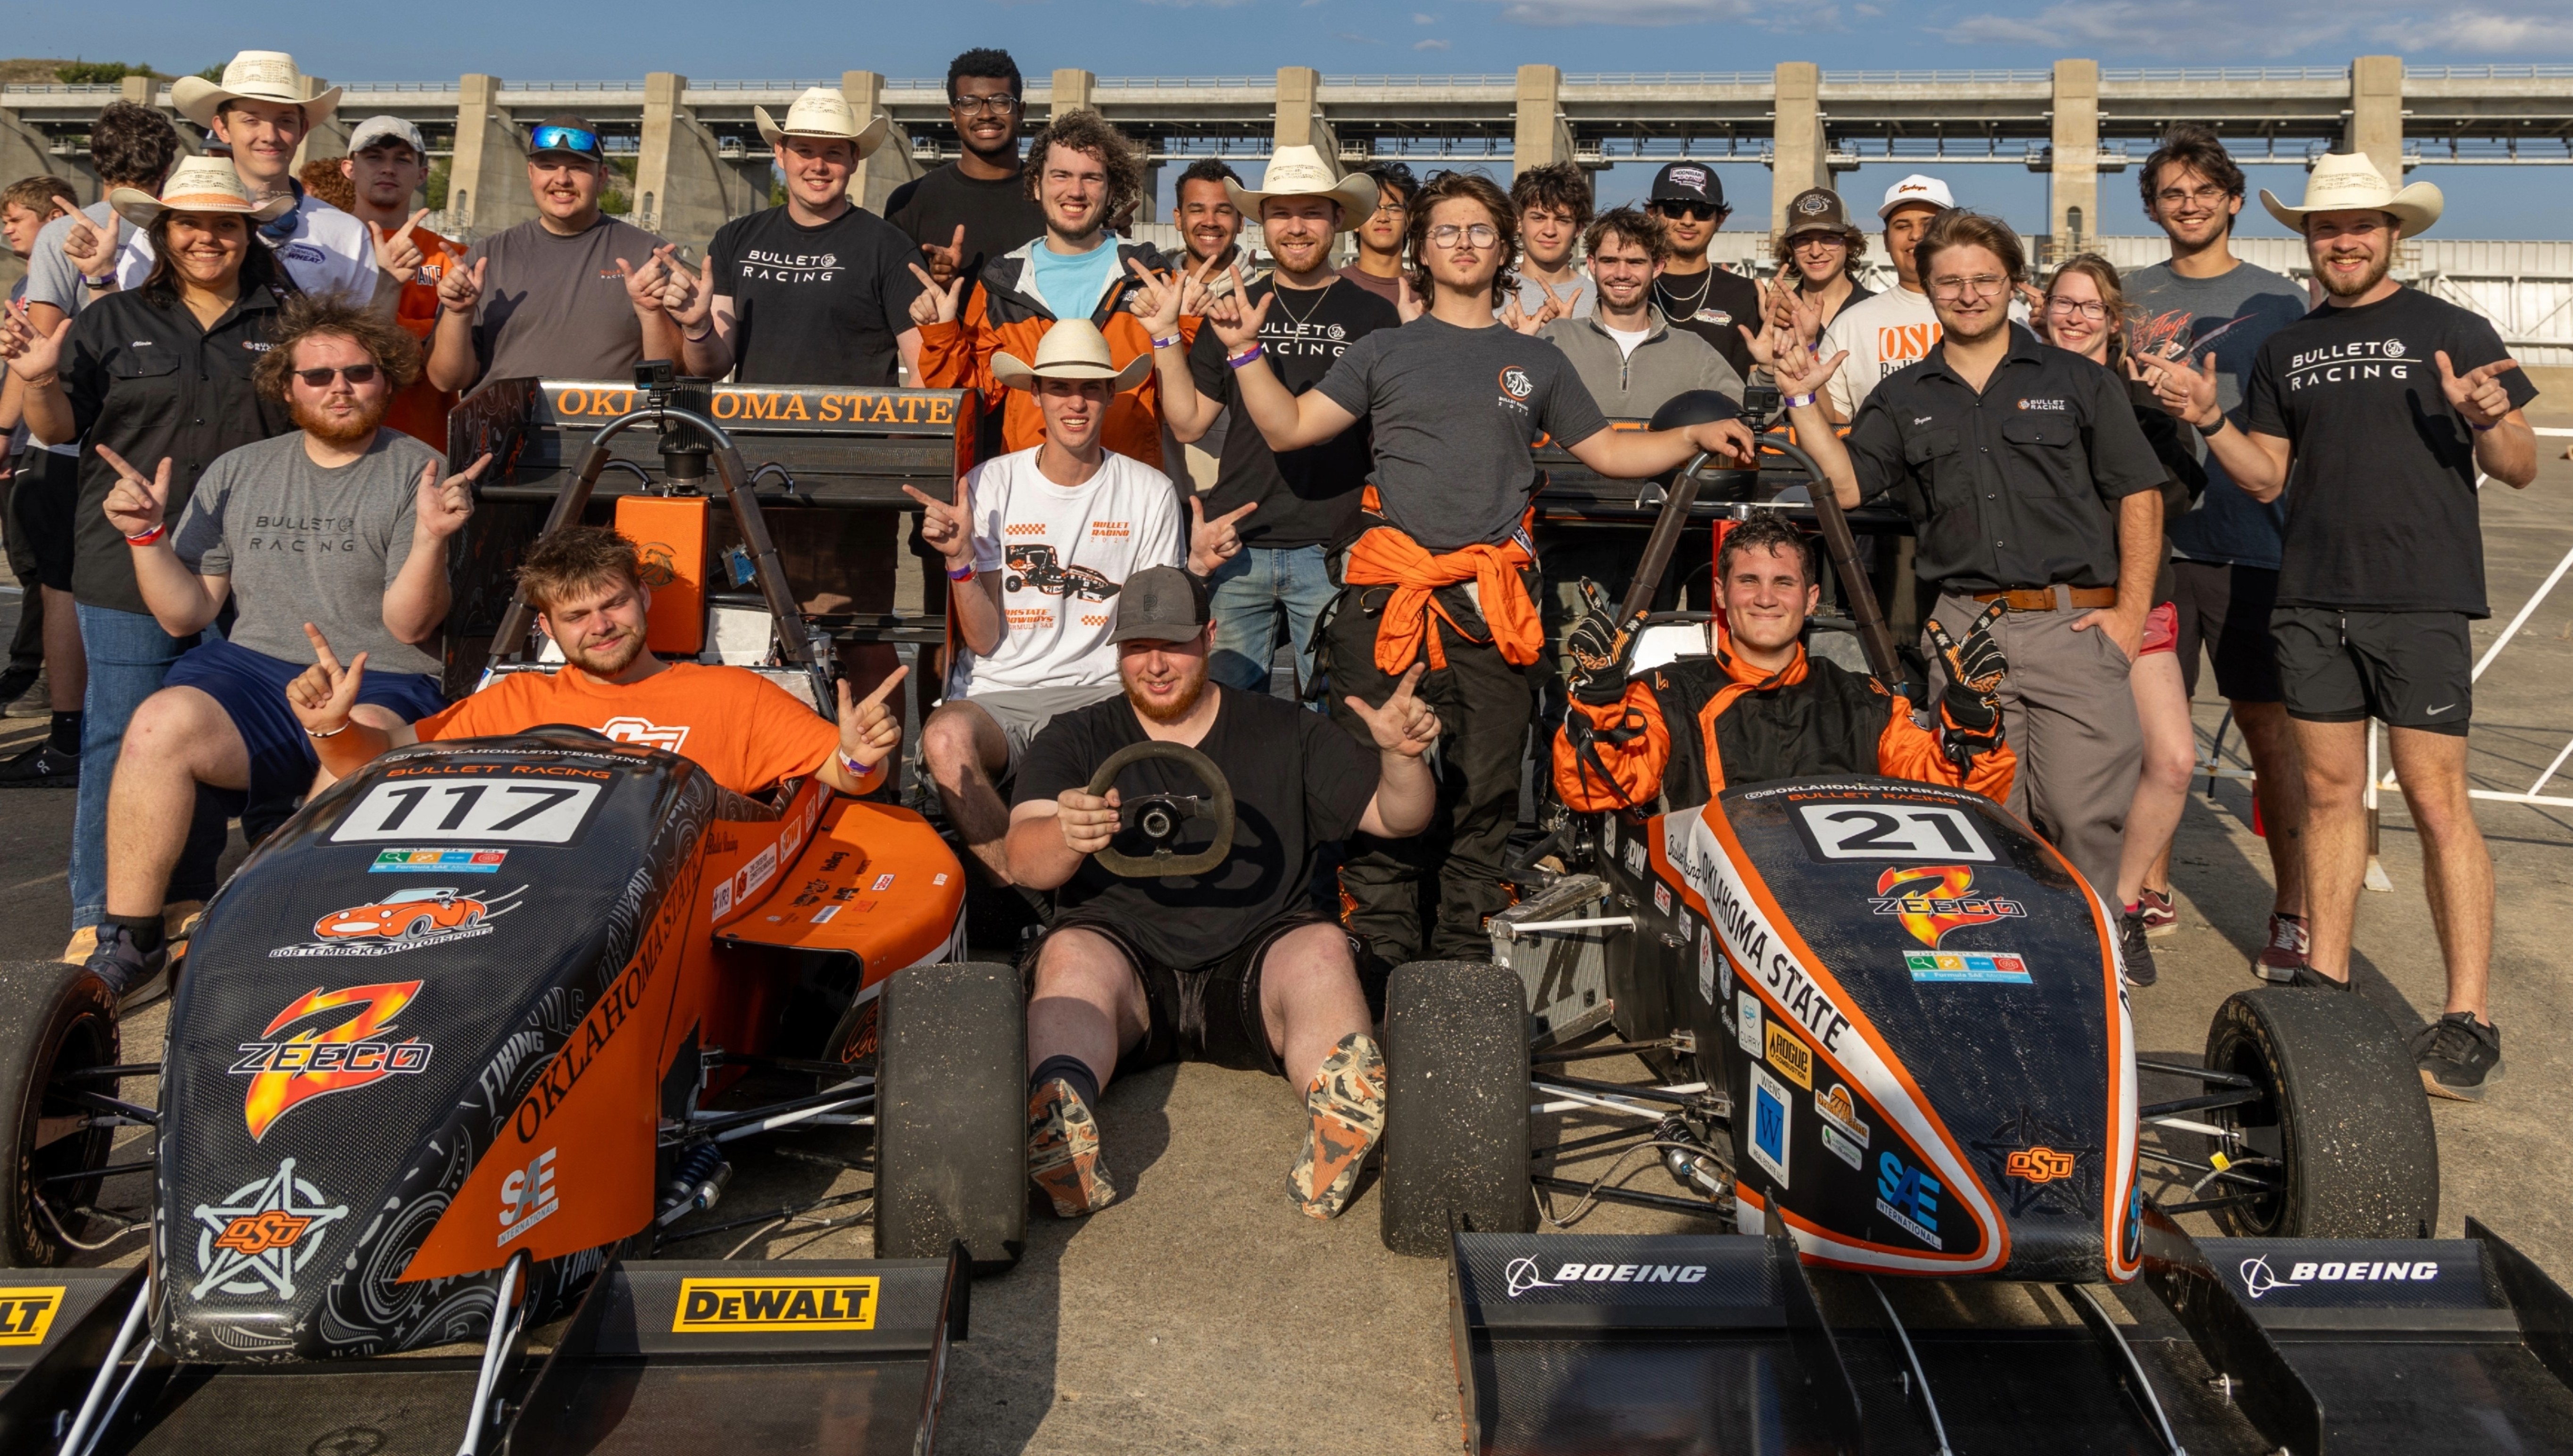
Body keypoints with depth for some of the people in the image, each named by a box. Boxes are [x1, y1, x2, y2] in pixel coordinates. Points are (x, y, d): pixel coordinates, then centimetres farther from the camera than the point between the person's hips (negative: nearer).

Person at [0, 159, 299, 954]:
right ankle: (97, 916, 7)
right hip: (131, 565, -1)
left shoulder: (285, 323, 10)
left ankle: (189, 901, 21)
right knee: (120, 734, -1)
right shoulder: (114, 320, 9)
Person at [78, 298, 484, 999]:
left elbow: (409, 624, -2)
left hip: (379, 684, -3)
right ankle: (128, 944, -17)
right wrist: (148, 534, 2)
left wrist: (431, 537, -18)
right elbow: (185, 614, 17)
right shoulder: (237, 473, 20)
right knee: (160, 724, -28)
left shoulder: (420, 473, 7)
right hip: (251, 672, 3)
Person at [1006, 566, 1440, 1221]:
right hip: (1126, 956, 0)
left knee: (1323, 948, -30)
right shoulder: (1073, 741, 13)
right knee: (1070, 954, -32)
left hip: (1257, 960, 1)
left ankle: (1344, 1116, -56)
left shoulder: (1286, 734, 15)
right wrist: (1066, 838, -28)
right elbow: (1025, 859, -3)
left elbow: (1398, 817, 12)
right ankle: (1059, 1129, -58)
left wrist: (1402, 756, -12)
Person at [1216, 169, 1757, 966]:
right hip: (1388, 593, -1)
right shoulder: (1385, 351, 15)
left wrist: (1695, 437, 9)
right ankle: (1382, 959, 4)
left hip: (1493, 600, 1)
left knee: (1484, 788, 2)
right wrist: (1245, 350, 0)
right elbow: (1288, 427, 9)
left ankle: (1463, 959, 11)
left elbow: (1607, 450, 21)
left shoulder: (1536, 361, 19)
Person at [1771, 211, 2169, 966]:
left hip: (2075, 625, -1)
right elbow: (1846, 485, 5)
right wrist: (1804, 401, -5)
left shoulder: (2079, 381, 11)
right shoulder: (1902, 398, 16)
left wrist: (2131, 614, -1)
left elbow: (2139, 495, 8)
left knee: (2084, 813, -7)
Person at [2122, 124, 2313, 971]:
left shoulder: (2277, 299, 6)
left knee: (2268, 730, -1)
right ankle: (2153, 895, 18)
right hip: (2150, 537, 2)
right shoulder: (2130, 297, 13)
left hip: (2247, 542, -2)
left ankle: (2293, 912, 7)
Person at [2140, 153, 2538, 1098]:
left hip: (2421, 601, -4)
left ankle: (2468, 1020, 0)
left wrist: (2487, 421, -20)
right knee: (2329, 791, 9)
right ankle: (2325, 978, 19)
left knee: (2436, 801, -5)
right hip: (2313, 598, 4)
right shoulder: (2287, 350, 14)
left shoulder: (2451, 332, 2)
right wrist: (2209, 421, -1)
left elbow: (2519, 471, 1)